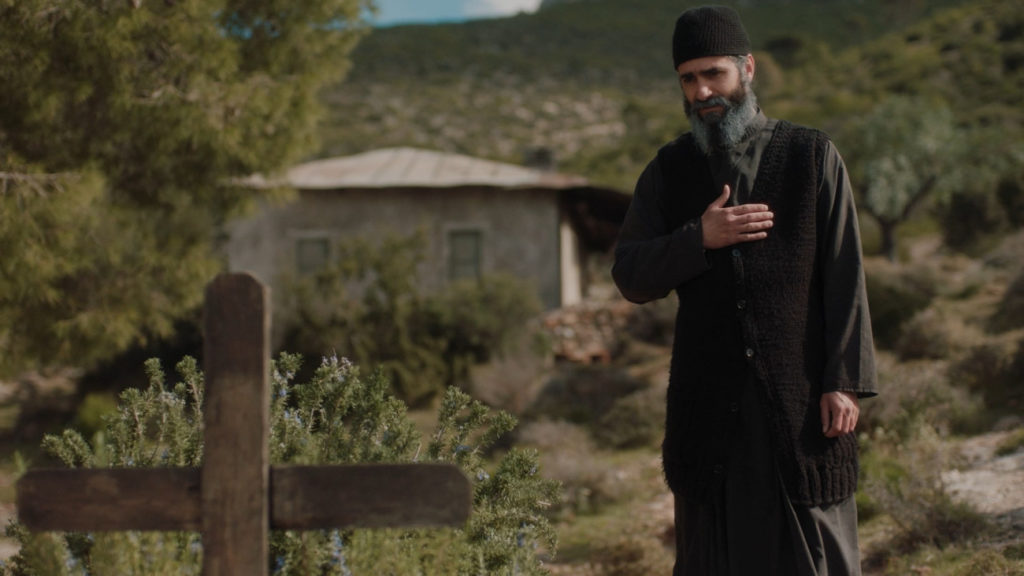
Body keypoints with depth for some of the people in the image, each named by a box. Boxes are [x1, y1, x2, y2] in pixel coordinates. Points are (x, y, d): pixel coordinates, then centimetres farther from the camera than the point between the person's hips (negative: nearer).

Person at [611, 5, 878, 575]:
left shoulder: (815, 157, 1)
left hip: (801, 396, -2)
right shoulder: (669, 170, 8)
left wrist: (846, 380, -9)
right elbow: (630, 278, 3)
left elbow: (845, 277, -2)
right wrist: (699, 239, -13)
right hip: (708, 401, 2)